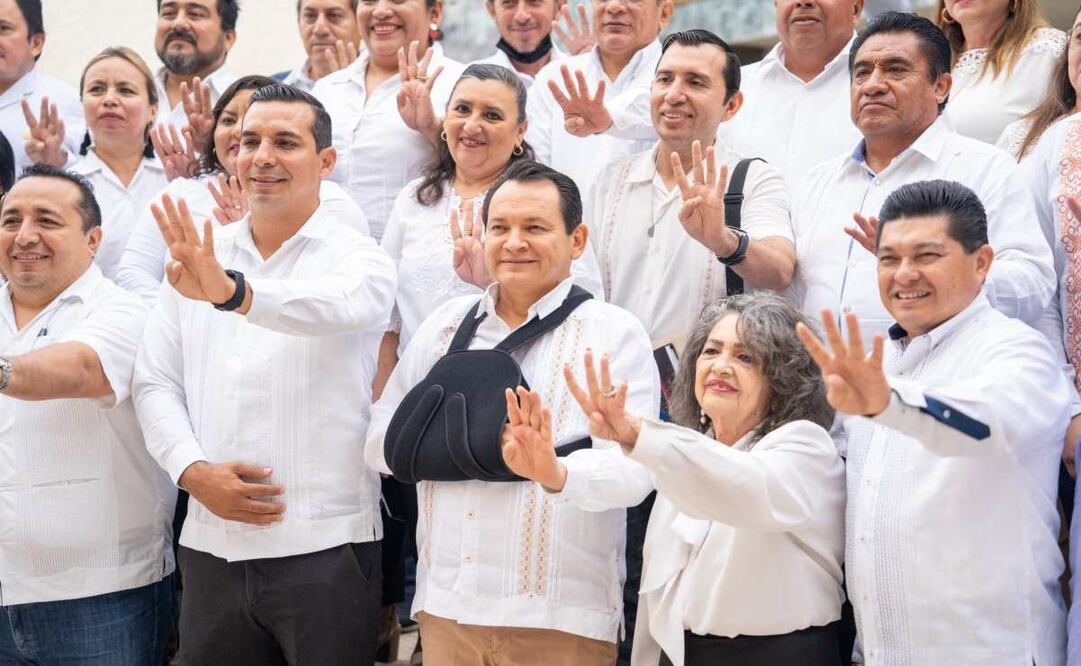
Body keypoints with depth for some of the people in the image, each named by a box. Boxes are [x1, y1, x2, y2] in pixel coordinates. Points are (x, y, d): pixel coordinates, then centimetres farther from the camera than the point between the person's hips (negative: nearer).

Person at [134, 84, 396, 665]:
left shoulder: (360, 258, -3)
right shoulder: (193, 257, 11)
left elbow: (333, 304, -27)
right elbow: (155, 382, 9)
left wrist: (230, 291, -45)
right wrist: (194, 472, -8)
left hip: (324, 546, -4)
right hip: (210, 546, 4)